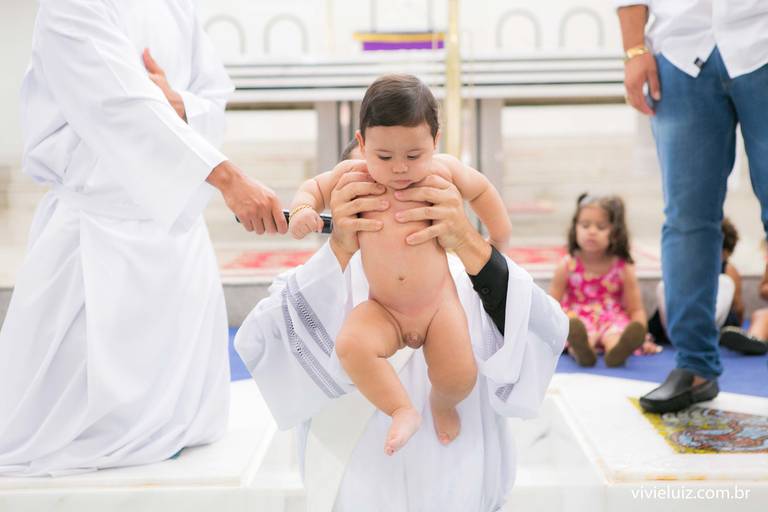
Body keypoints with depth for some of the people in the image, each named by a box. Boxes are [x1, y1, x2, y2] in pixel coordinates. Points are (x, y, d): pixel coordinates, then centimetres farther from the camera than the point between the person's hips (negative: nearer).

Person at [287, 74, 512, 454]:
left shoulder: (444, 171, -9)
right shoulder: (353, 175, -8)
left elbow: (482, 190, 11)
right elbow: (315, 187, 9)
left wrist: (499, 241, 16)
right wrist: (302, 210, -13)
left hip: (438, 302, 0)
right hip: (382, 310, 0)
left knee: (459, 377, -10)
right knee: (351, 346, -29)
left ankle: (442, 404, 30)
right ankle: (402, 410, -7)